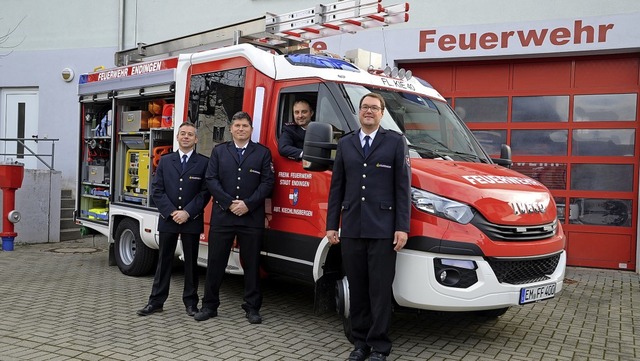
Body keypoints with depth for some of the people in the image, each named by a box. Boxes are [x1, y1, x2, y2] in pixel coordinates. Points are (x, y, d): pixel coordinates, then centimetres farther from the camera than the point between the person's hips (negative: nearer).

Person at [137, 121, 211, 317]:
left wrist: (187, 213, -13)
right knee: (164, 261, 8)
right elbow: (157, 190, 3)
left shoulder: (203, 163, 1)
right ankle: (156, 301, 15)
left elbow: (205, 193, -5)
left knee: (191, 262, 7)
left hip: (192, 221, -2)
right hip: (167, 219, 2)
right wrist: (172, 212, -9)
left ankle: (190, 301, 17)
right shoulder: (165, 161, 8)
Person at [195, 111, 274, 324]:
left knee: (252, 264, 5)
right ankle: (209, 305, 19)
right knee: (215, 262, 7)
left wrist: (247, 204, -11)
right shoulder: (219, 151, 11)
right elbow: (211, 180, 3)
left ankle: (252, 307, 15)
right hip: (222, 216, 1)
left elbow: (267, 182, -1)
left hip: (252, 218, -1)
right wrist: (229, 203, -9)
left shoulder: (263, 153, 7)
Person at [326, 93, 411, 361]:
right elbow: (337, 187, 13)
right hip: (351, 230, 3)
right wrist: (331, 225, 7)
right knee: (357, 289, 11)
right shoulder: (345, 143, 13)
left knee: (380, 290, 1)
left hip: (382, 230, -3)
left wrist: (402, 227, -8)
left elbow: (403, 186, -1)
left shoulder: (395, 142, 4)